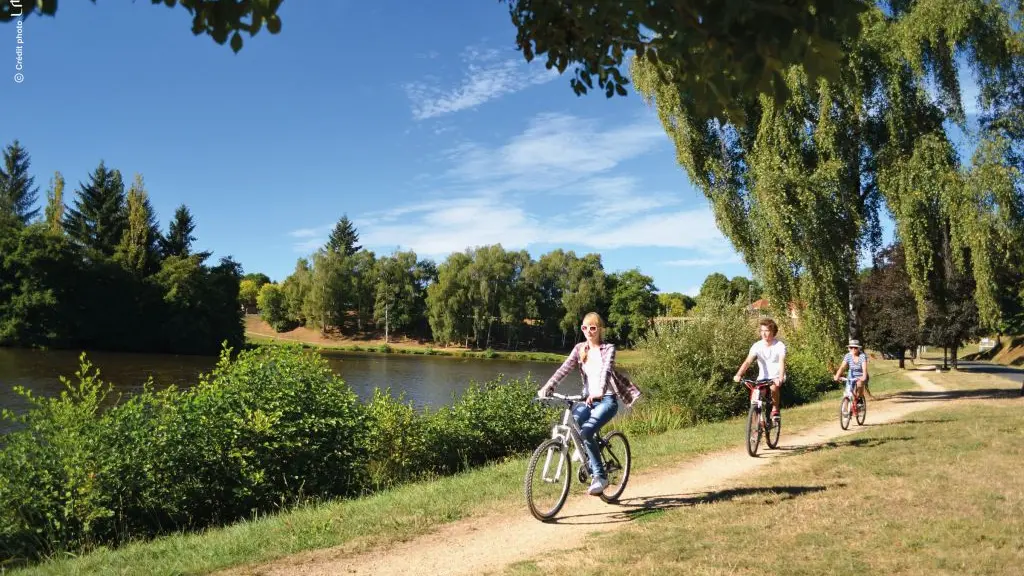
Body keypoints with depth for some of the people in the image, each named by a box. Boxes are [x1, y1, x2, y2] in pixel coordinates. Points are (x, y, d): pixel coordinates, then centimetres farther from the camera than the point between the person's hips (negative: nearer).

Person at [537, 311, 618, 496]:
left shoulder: (608, 348, -5)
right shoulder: (580, 348, 7)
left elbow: (606, 370, -24)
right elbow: (564, 369, -6)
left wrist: (599, 392, -43)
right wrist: (547, 387, -22)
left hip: (606, 399, -5)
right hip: (588, 399, 5)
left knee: (586, 431, -28)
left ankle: (600, 476, -14)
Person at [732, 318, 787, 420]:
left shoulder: (780, 346, -16)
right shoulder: (757, 346, -11)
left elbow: (782, 362, -30)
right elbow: (747, 361, -22)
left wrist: (780, 378, -49)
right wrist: (738, 375, -39)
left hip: (776, 377, -2)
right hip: (763, 377, 2)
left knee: (774, 387, -34)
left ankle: (775, 410, -9)